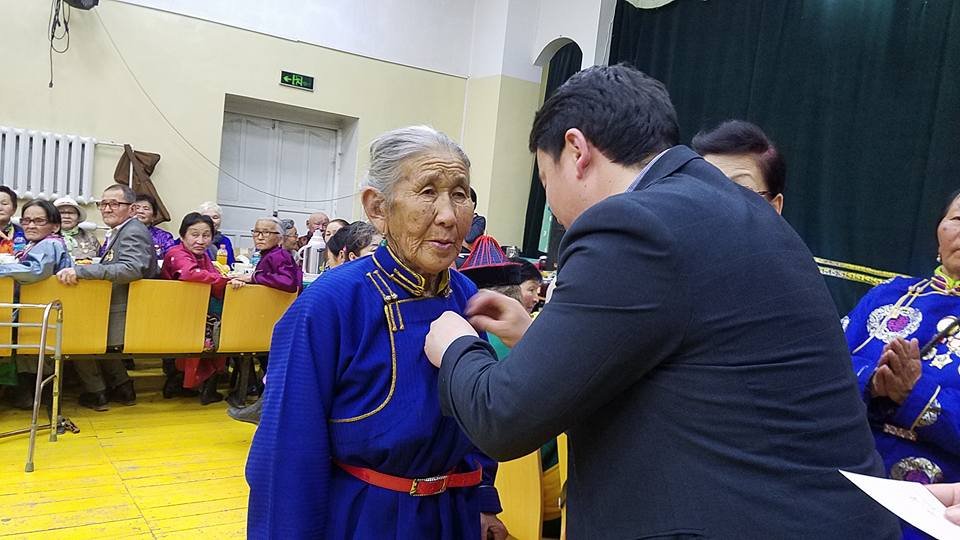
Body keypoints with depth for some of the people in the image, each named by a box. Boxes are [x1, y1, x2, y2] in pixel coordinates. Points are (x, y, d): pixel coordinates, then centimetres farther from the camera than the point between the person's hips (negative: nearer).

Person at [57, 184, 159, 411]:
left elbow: (131, 269, -32)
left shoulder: (133, 232, -16)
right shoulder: (122, 231, 16)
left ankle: (96, 392, 12)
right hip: (118, 310, 9)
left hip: (127, 316, -9)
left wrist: (80, 270, -36)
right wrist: (82, 270, 6)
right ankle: (121, 386, 17)